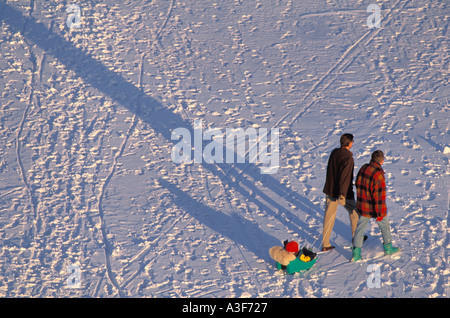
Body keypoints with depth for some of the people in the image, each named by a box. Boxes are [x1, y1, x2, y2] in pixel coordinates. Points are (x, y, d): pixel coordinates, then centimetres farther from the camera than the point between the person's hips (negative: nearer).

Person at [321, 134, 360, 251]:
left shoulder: (334, 153, 2)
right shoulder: (348, 158, -21)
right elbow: (345, 177, -28)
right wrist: (342, 195, -32)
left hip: (330, 190, 6)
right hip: (343, 192, -6)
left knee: (329, 216, 9)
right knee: (354, 212, 17)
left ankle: (325, 244, 10)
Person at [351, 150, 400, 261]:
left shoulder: (362, 169, -2)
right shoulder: (378, 174, -25)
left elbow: (358, 185, 12)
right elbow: (379, 195, -23)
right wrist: (380, 213, -17)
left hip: (362, 207, 5)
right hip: (375, 208, -5)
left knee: (360, 228, 12)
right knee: (385, 226, 18)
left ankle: (356, 253, 7)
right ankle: (388, 248, 32)